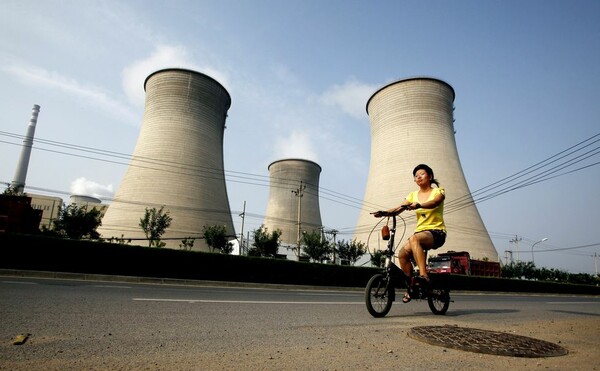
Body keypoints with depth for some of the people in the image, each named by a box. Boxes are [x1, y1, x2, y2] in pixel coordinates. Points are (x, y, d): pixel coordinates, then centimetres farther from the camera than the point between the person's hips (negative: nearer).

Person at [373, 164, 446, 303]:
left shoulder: (438, 191, 2)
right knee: (403, 254, -18)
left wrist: (418, 205, -43)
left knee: (414, 239, -36)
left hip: (436, 232, -5)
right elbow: (398, 209, -1)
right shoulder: (413, 195, 13)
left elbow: (433, 203, -23)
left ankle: (424, 275, -36)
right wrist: (385, 213, -20)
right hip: (420, 231, 5)